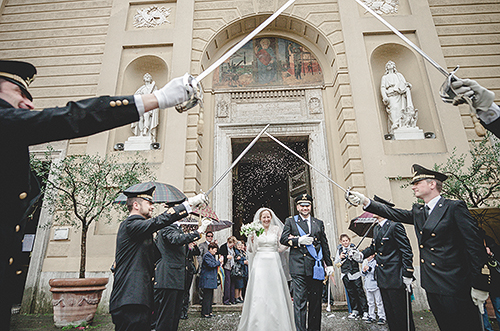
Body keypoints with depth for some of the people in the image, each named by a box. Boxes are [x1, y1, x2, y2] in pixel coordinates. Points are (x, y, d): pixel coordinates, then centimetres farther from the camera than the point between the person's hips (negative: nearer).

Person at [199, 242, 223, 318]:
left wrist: (219, 262, 7)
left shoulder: (211, 255, 20)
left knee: (210, 296, 13)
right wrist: (219, 261, -9)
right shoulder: (207, 255, -12)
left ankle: (209, 312, 20)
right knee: (207, 296, -6)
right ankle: (205, 313, 1)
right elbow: (211, 265, -21)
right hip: (207, 279, -10)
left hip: (211, 279, 10)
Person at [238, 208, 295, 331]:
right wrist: (251, 240, -13)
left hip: (274, 263, 1)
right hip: (259, 263, -1)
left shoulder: (276, 229, 7)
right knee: (258, 293, -3)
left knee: (275, 292, 2)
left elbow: (280, 248, 8)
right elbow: (251, 250, 5)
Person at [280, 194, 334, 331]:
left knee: (316, 301, 11)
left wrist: (329, 263, 12)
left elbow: (325, 245, 17)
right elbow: (283, 239, 0)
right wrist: (298, 240, -13)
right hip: (298, 267, -3)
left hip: (316, 267, 3)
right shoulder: (290, 221, 9)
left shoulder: (319, 223, 16)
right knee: (299, 302, -4)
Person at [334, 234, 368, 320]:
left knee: (360, 292, -3)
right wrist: (340, 257, -9)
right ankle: (355, 310, 19)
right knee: (351, 293, 8)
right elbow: (336, 263, 10)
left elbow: (361, 260, -1)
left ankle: (365, 311, 4)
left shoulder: (354, 247, 1)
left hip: (355, 273, -2)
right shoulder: (339, 250, 7)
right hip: (345, 274, 3)